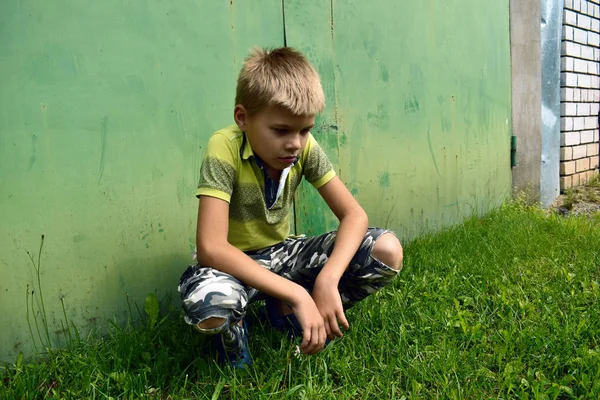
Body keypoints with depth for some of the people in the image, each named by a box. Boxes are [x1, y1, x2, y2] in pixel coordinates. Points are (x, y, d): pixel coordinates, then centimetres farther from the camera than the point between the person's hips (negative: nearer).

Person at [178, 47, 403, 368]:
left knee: (388, 251, -14)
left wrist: (327, 280, -31)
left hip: (281, 254, 5)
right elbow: (211, 247, -34)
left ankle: (283, 313, 4)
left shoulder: (305, 148, -12)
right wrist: (297, 294, -37)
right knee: (207, 303, -42)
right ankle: (232, 330, -1)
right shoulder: (225, 148, -26)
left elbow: (354, 215, -12)